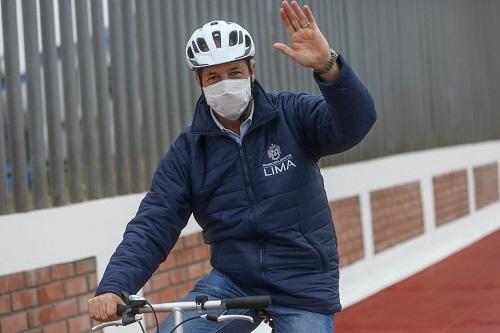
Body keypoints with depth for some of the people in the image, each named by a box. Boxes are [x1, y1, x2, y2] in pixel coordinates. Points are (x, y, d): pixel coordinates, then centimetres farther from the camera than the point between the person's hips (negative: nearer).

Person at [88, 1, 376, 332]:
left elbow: (355, 124, -22)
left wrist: (328, 66, -40)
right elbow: (153, 226, -6)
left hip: (304, 289, -1)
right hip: (232, 283, 2)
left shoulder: (292, 116, -5)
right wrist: (113, 287, -22)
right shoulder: (189, 150, -1)